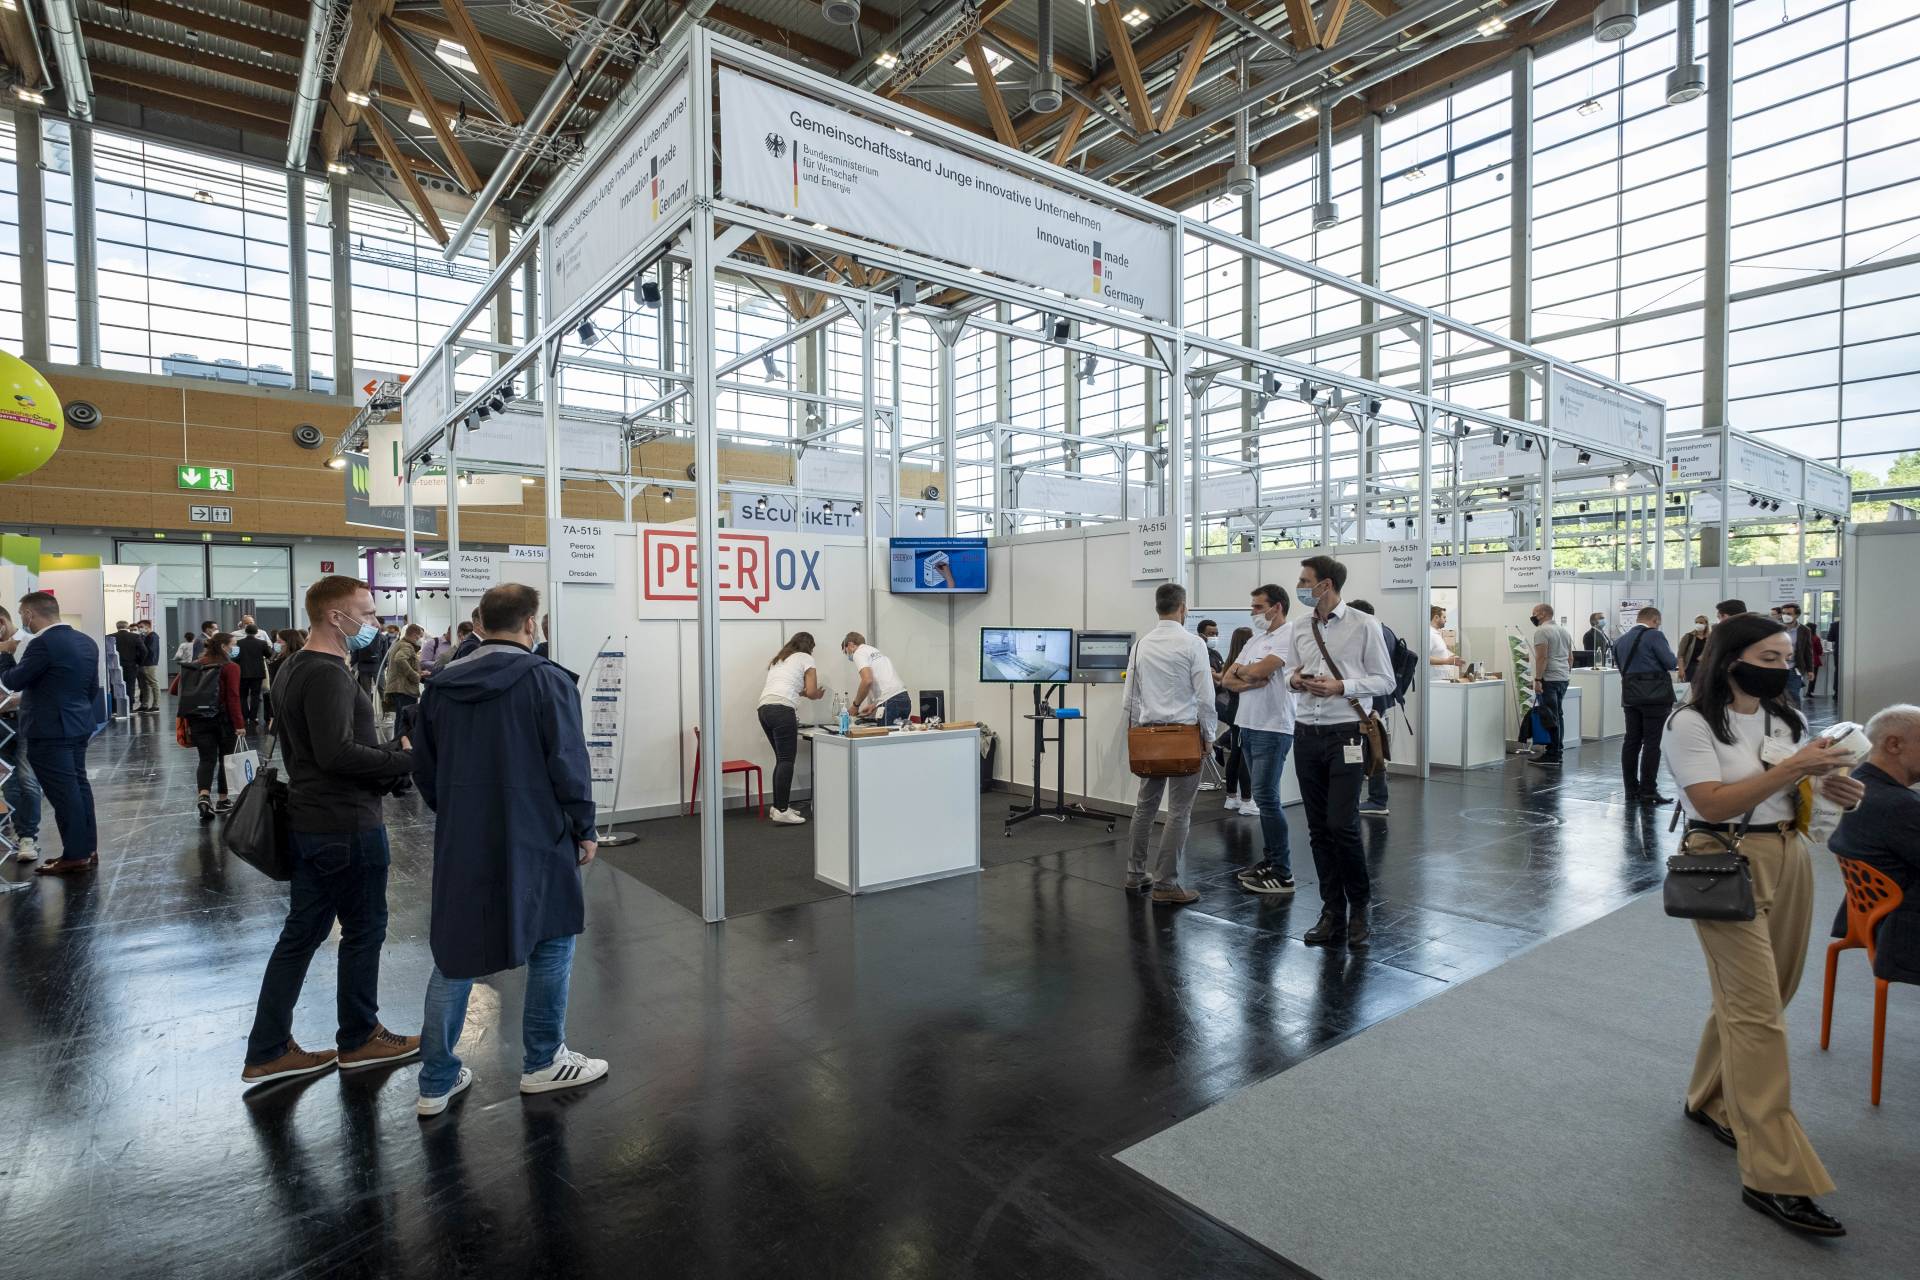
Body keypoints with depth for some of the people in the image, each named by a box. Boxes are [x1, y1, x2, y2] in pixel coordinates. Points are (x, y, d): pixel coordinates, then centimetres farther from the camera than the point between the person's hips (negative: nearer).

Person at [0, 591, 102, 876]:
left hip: (50, 730, -8)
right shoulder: (86, 642, 9)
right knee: (78, 786, 13)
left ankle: (75, 856, 1)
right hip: (78, 726, 8)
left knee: (63, 791, -4)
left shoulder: (43, 644, -17)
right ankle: (87, 849, 18)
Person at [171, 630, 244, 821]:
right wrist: (239, 723, -17)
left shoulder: (194, 666, 8)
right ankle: (223, 800, 19)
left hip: (197, 719, 4)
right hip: (223, 719, -4)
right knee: (226, 758, 10)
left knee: (207, 759, 5)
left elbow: (174, 689, 11)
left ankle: (204, 796, -16)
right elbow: (233, 697, -17)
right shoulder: (230, 667, -9)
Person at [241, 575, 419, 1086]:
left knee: (301, 933, 16)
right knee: (364, 930, 7)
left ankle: (267, 1051, 24)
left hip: (309, 822, 10)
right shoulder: (329, 674, -21)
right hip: (347, 827, -10)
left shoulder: (294, 668, 13)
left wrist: (389, 750, 12)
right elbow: (336, 753, -30)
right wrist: (407, 760, -23)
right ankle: (358, 1039, 22)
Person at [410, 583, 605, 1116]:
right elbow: (569, 763, -14)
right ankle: (543, 1063, 22)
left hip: (460, 843, 5)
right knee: (551, 942, 12)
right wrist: (583, 827, -3)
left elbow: (423, 767, 12)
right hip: (534, 839, -5)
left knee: (454, 952, 15)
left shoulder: (442, 685, 5)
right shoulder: (546, 680, -13)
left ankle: (436, 1081, 21)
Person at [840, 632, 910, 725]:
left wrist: (856, 705, -2)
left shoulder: (858, 653, 2)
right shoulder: (877, 652, 29)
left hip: (890, 702, -8)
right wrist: (874, 705, 24)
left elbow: (867, 680, -14)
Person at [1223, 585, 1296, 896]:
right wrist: (1253, 682, -9)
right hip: (1249, 726, 9)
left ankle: (1283, 873, -2)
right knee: (1264, 798, 13)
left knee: (1266, 798, -9)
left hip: (1273, 730, -9)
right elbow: (1227, 680, 10)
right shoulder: (1256, 640, 17)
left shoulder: (1288, 637, -10)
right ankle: (1269, 860, 22)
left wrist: (1241, 671, 1)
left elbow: (1257, 671, -21)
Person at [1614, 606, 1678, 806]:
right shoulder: (1654, 635, -6)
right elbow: (1671, 663, -10)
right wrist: (1676, 661, 12)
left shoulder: (1620, 640, 14)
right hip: (1655, 695, -6)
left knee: (1631, 741, 8)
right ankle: (1648, 791, -4)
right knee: (1651, 743, -4)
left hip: (1630, 696, 6)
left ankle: (1631, 790, 11)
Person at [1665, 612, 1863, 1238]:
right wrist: (1791, 769, -23)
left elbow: (1799, 791, 16)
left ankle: (1710, 1101, 35)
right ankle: (1773, 1177, -2)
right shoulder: (1691, 724, -11)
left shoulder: (1788, 718, 9)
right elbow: (1714, 803, -19)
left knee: (1756, 996, 14)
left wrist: (1830, 784, -5)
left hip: (1789, 862, 7)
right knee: (1756, 1012, -7)